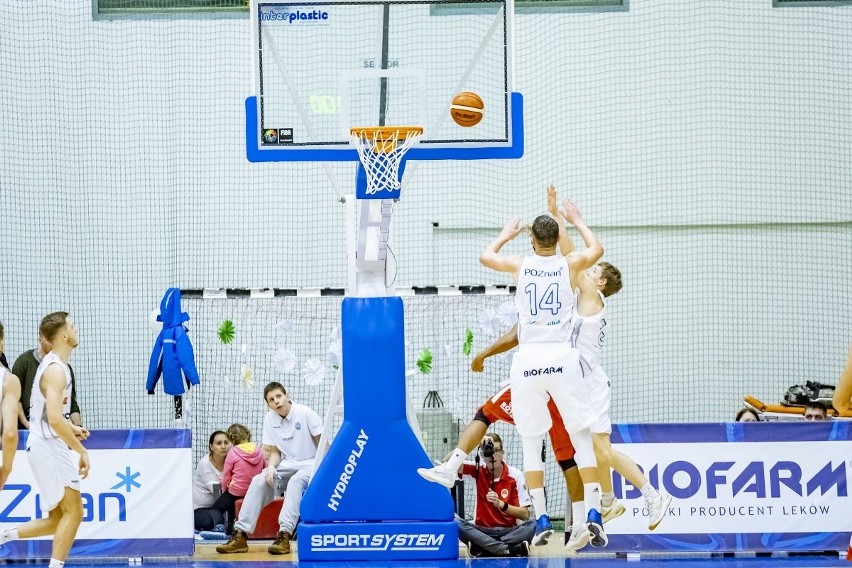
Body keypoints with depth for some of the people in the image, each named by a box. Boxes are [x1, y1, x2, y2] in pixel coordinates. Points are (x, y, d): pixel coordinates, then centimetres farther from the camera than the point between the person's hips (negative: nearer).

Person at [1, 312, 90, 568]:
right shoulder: (56, 370, -17)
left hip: (45, 444, 10)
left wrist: (71, 428, 18)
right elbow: (55, 419, -26)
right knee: (73, 511, -8)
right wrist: (81, 450, -21)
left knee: (57, 519, 11)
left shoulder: (51, 364, 15)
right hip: (49, 446, -10)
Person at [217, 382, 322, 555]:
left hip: (310, 463, -5)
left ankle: (285, 535, -42)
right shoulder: (270, 419, 2)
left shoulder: (305, 413, -12)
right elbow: (275, 451, 7)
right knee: (259, 481, -19)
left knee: (295, 481, -36)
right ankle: (240, 535, -22)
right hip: (287, 463, 5)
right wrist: (271, 466, -14)